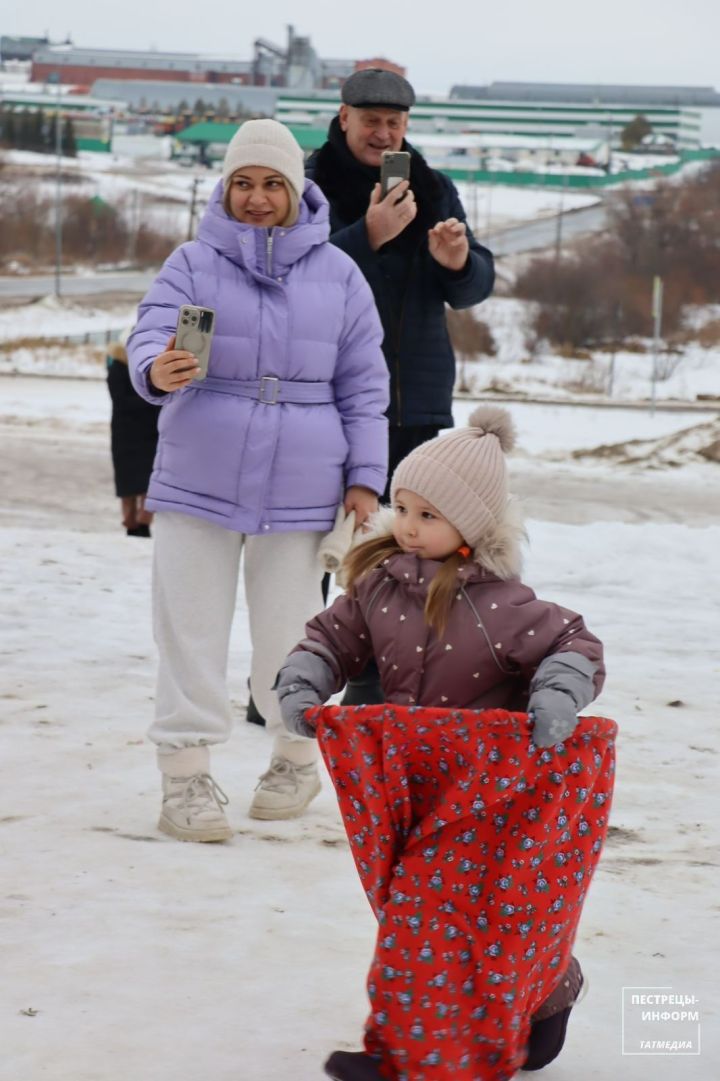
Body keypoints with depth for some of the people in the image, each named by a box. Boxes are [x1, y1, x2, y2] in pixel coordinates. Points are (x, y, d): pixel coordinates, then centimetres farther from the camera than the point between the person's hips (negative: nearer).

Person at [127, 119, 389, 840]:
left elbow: (363, 387, 9)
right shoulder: (193, 264, 1)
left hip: (299, 489, 0)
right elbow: (150, 336, -12)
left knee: (287, 632, 8)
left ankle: (297, 756, 29)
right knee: (192, 626, 0)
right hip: (197, 482, 0)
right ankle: (186, 773, 8)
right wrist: (157, 372, -36)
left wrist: (364, 478, 4)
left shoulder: (337, 274, 5)